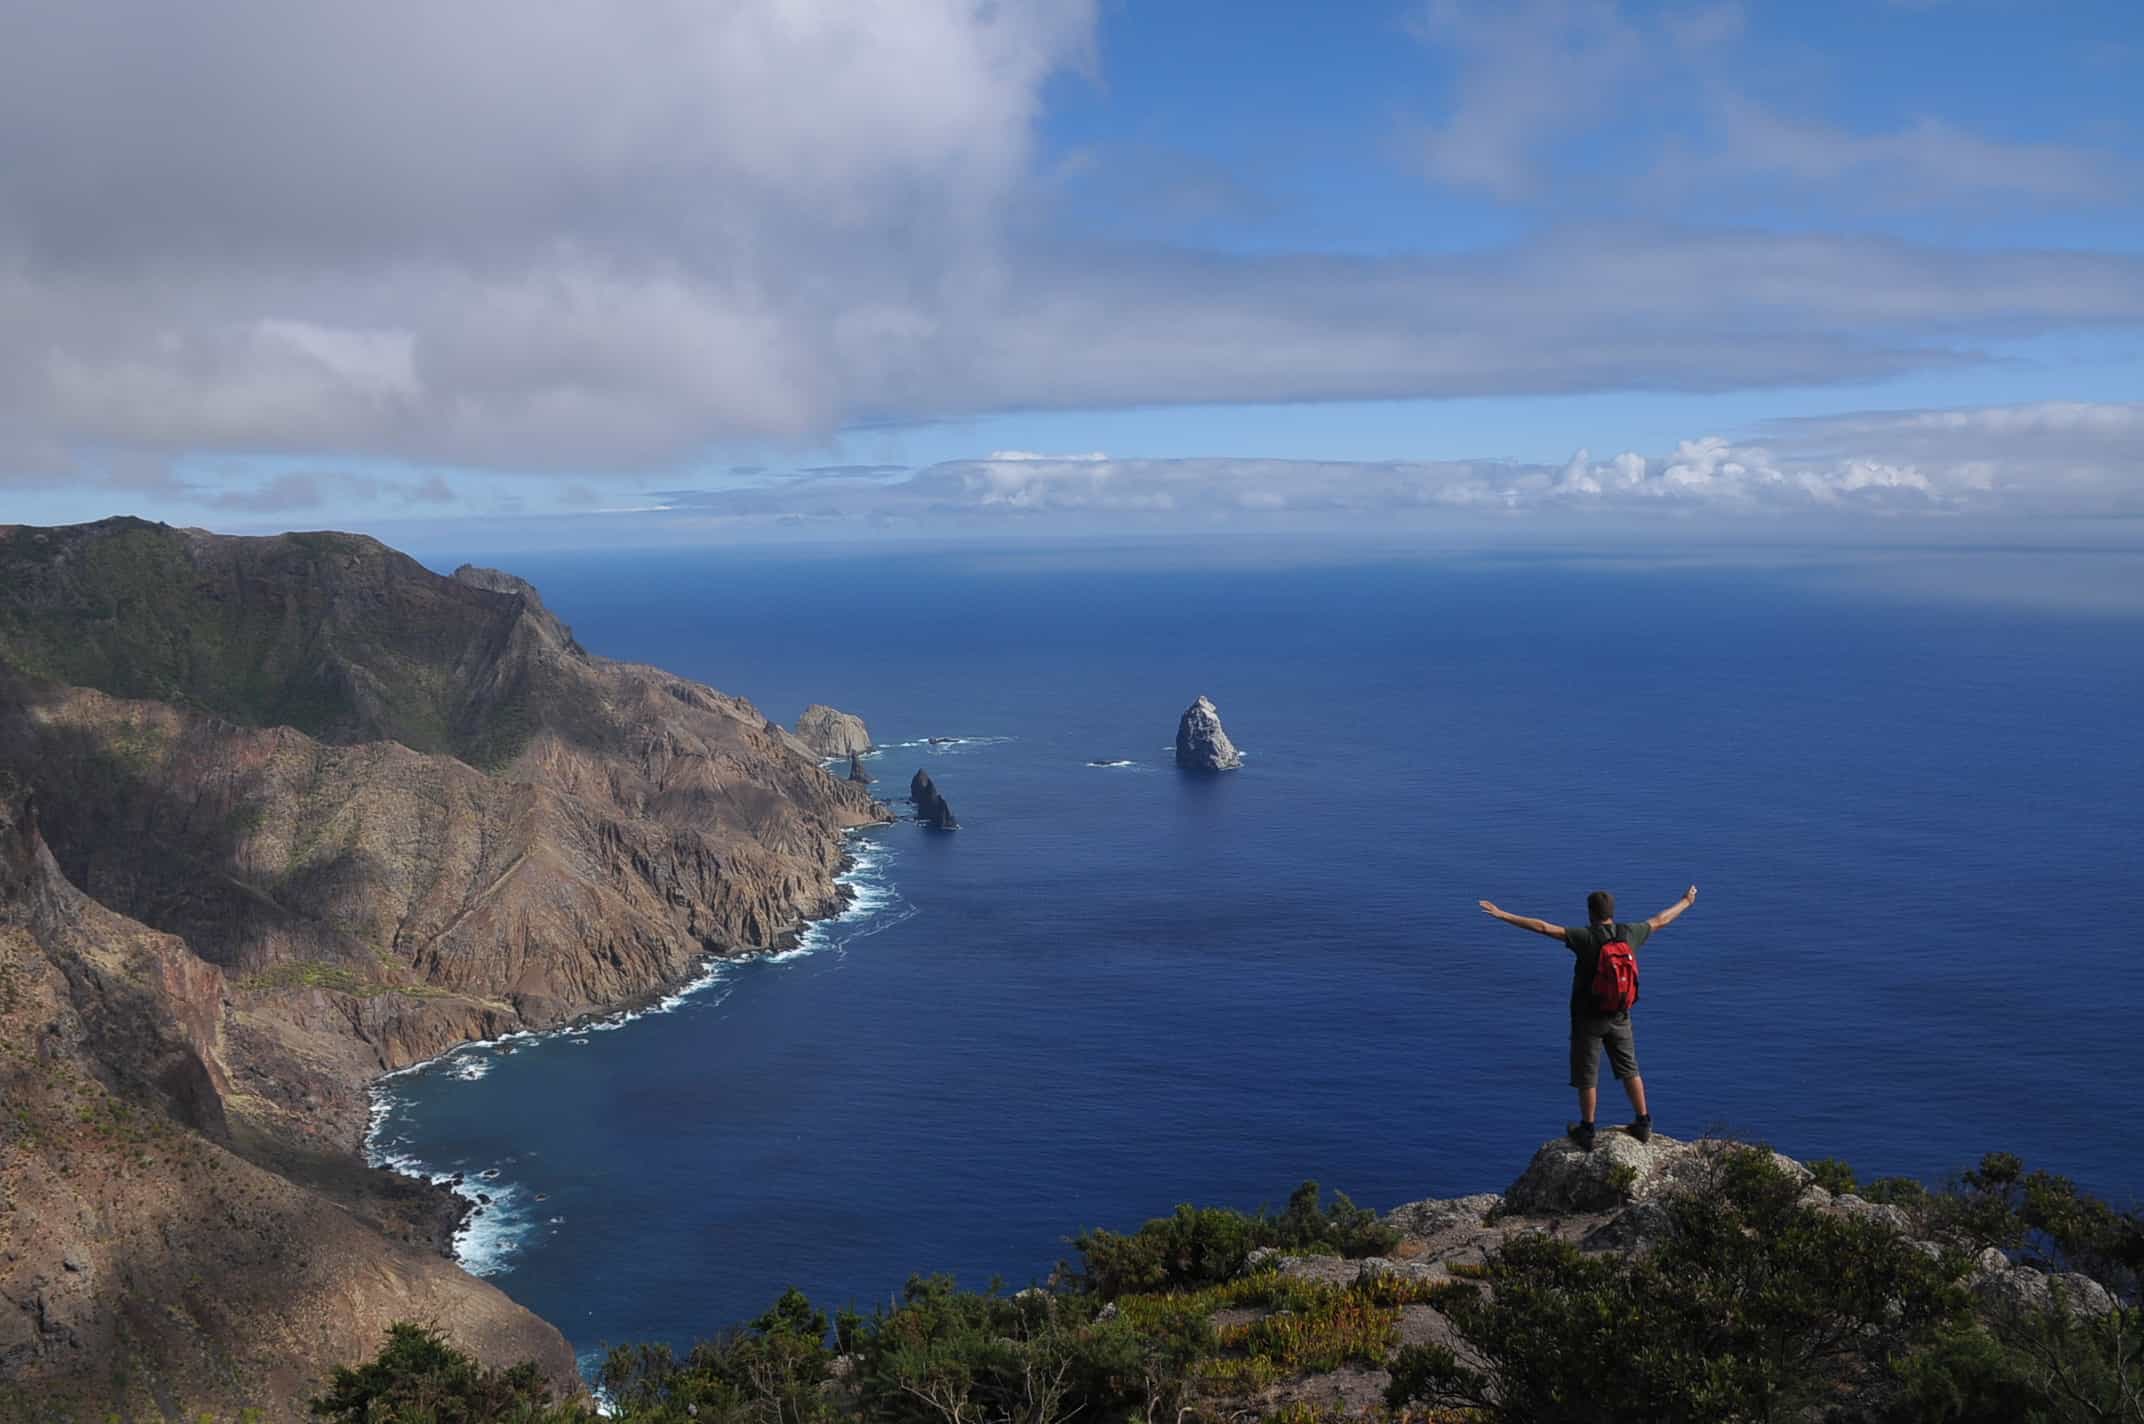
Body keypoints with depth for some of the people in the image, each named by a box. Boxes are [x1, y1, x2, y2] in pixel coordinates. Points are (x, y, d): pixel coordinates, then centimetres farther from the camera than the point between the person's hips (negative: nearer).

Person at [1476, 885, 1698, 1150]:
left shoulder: (1586, 938, -20)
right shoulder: (1629, 934, -6)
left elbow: (1543, 927, -27)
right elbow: (1661, 920, 12)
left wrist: (1502, 915, -29)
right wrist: (1686, 902, 30)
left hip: (1588, 1018, -4)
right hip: (1619, 1016, 5)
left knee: (1586, 1077, 7)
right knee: (1629, 1071, 18)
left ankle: (1586, 1132, 14)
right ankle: (1643, 1125, 25)